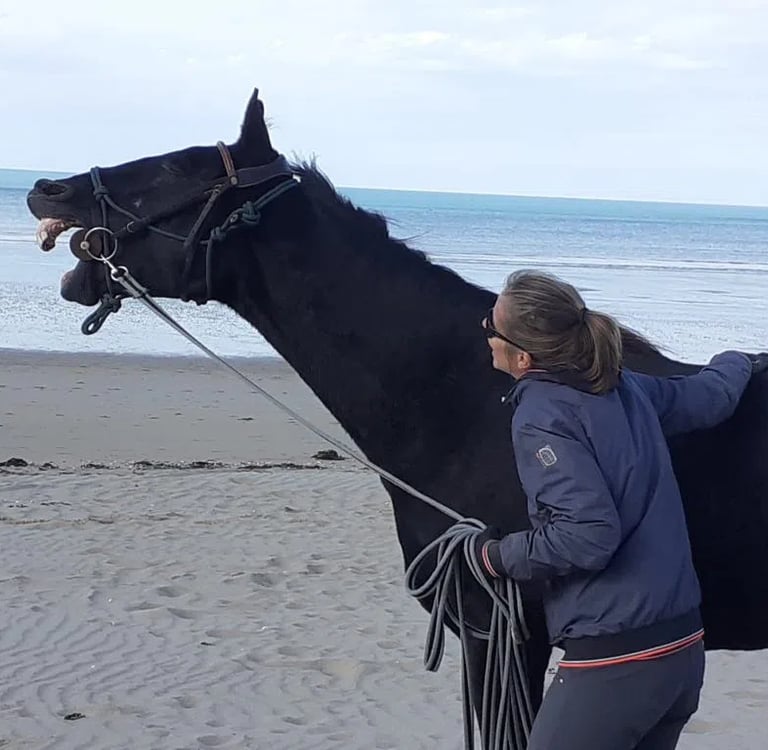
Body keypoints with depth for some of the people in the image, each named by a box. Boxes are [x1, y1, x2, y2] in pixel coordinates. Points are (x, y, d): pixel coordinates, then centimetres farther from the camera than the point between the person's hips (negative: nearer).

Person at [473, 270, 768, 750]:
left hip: (614, 661, -8)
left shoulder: (541, 414, -14)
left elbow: (588, 535, -24)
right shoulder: (623, 386, 7)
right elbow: (709, 398, 26)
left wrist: (500, 557, -9)